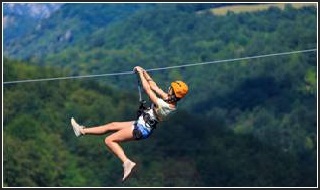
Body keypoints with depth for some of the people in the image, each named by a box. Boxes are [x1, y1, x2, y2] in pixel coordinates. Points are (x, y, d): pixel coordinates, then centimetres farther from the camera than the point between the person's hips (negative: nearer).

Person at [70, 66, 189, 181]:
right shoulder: (169, 100, -4)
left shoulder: (163, 105, -31)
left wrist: (140, 73, -14)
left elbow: (147, 89, -24)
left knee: (109, 140, -6)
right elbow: (154, 86, 7)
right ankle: (83, 131, 28)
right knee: (112, 125, 18)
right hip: (141, 124, 10)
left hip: (141, 130, -10)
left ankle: (127, 162, -10)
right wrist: (144, 73, 3)